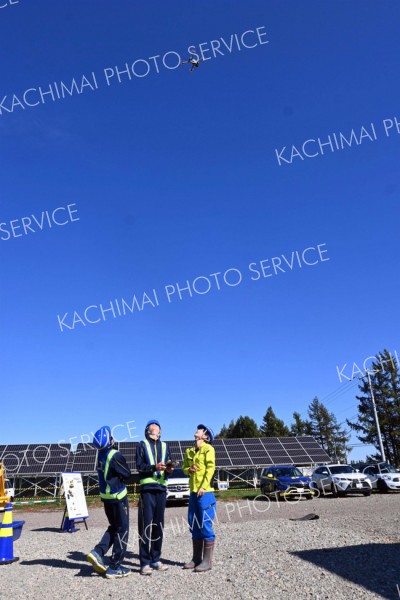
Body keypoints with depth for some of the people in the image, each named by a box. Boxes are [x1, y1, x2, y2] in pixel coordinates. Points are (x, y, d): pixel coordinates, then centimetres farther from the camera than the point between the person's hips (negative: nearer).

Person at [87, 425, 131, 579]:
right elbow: (127, 474, -11)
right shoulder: (115, 456, -23)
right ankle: (115, 567, 9)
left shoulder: (100, 454, 0)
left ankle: (98, 552, 7)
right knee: (122, 530, 5)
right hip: (118, 496, -7)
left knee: (114, 527, 23)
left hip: (105, 496, 7)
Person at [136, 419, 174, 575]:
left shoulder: (165, 446, 16)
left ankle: (155, 560, 21)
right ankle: (145, 563, 1)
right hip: (147, 488, -4)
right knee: (146, 525, -5)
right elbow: (139, 465, -5)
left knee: (158, 525, 10)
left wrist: (169, 469, -10)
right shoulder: (142, 445, 4)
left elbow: (169, 465, 12)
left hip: (161, 488, 4)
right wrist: (154, 467, -20)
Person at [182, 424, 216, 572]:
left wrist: (203, 487, -17)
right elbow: (184, 468, 21)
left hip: (205, 493, -7)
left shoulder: (208, 449, -4)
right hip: (193, 492, 7)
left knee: (206, 526, -4)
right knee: (194, 526, 12)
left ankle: (207, 561, 3)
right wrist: (189, 470, -3)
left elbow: (210, 468, -11)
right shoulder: (189, 451, 15)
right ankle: (196, 558, 22)